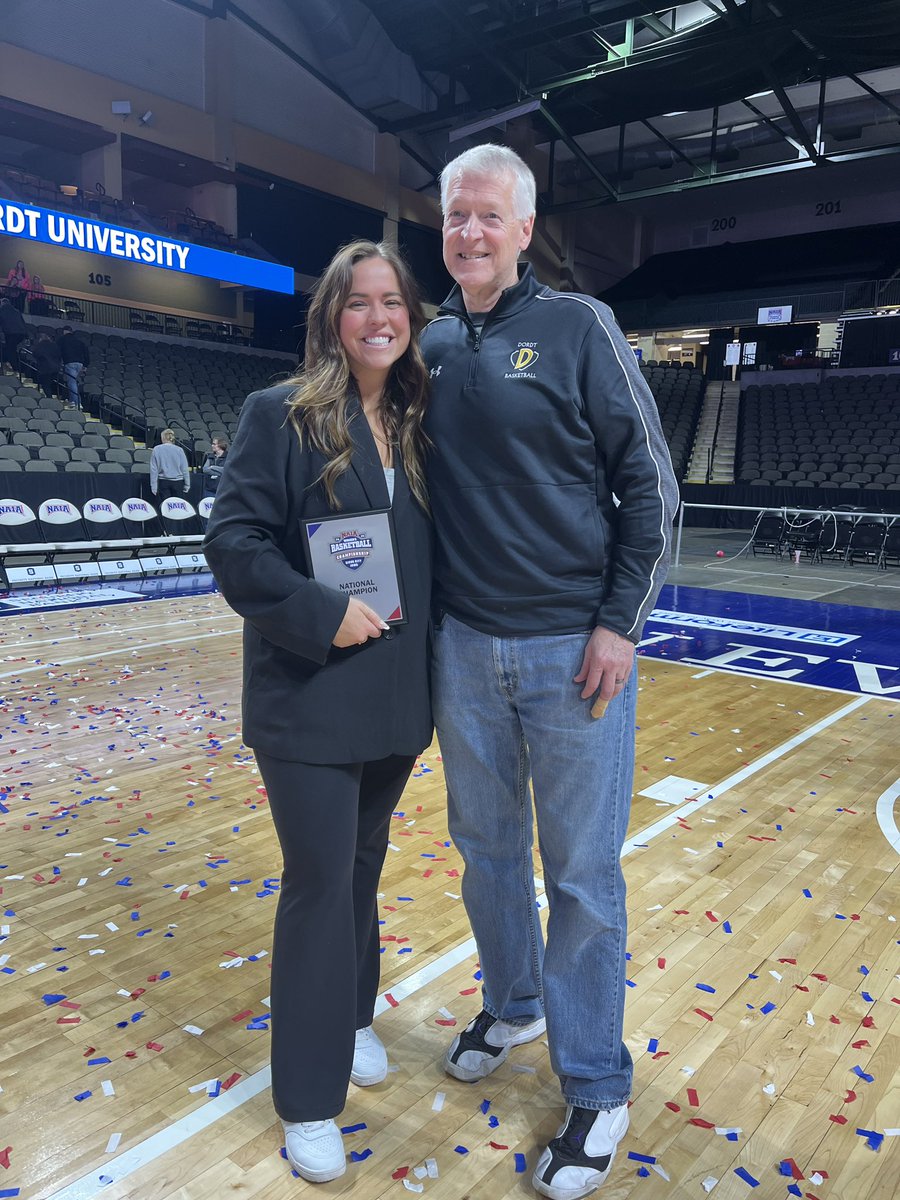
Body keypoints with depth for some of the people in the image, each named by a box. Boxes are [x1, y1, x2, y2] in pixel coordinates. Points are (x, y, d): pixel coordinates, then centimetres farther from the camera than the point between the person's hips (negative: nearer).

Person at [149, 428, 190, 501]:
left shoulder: (156, 450, -1)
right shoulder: (179, 450, -3)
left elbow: (153, 469, -1)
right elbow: (185, 469, -2)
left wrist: (153, 486, 3)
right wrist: (187, 485, 6)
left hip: (163, 482, 0)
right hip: (178, 482, 0)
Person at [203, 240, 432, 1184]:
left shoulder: (419, 422, 8)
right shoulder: (279, 414, -7)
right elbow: (233, 539, -13)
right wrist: (322, 612, -20)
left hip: (396, 692, 5)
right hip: (309, 693, -5)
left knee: (363, 863, 19)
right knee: (320, 879, 2)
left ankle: (352, 1016, 43)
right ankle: (309, 1096, 22)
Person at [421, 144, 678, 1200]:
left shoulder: (577, 327, -4)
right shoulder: (430, 346, 9)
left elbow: (649, 481, -5)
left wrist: (619, 622, -11)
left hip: (573, 648, -4)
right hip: (463, 645, 5)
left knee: (583, 874, 5)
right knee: (486, 847, 17)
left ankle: (596, 1087, 25)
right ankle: (512, 1004, 42)